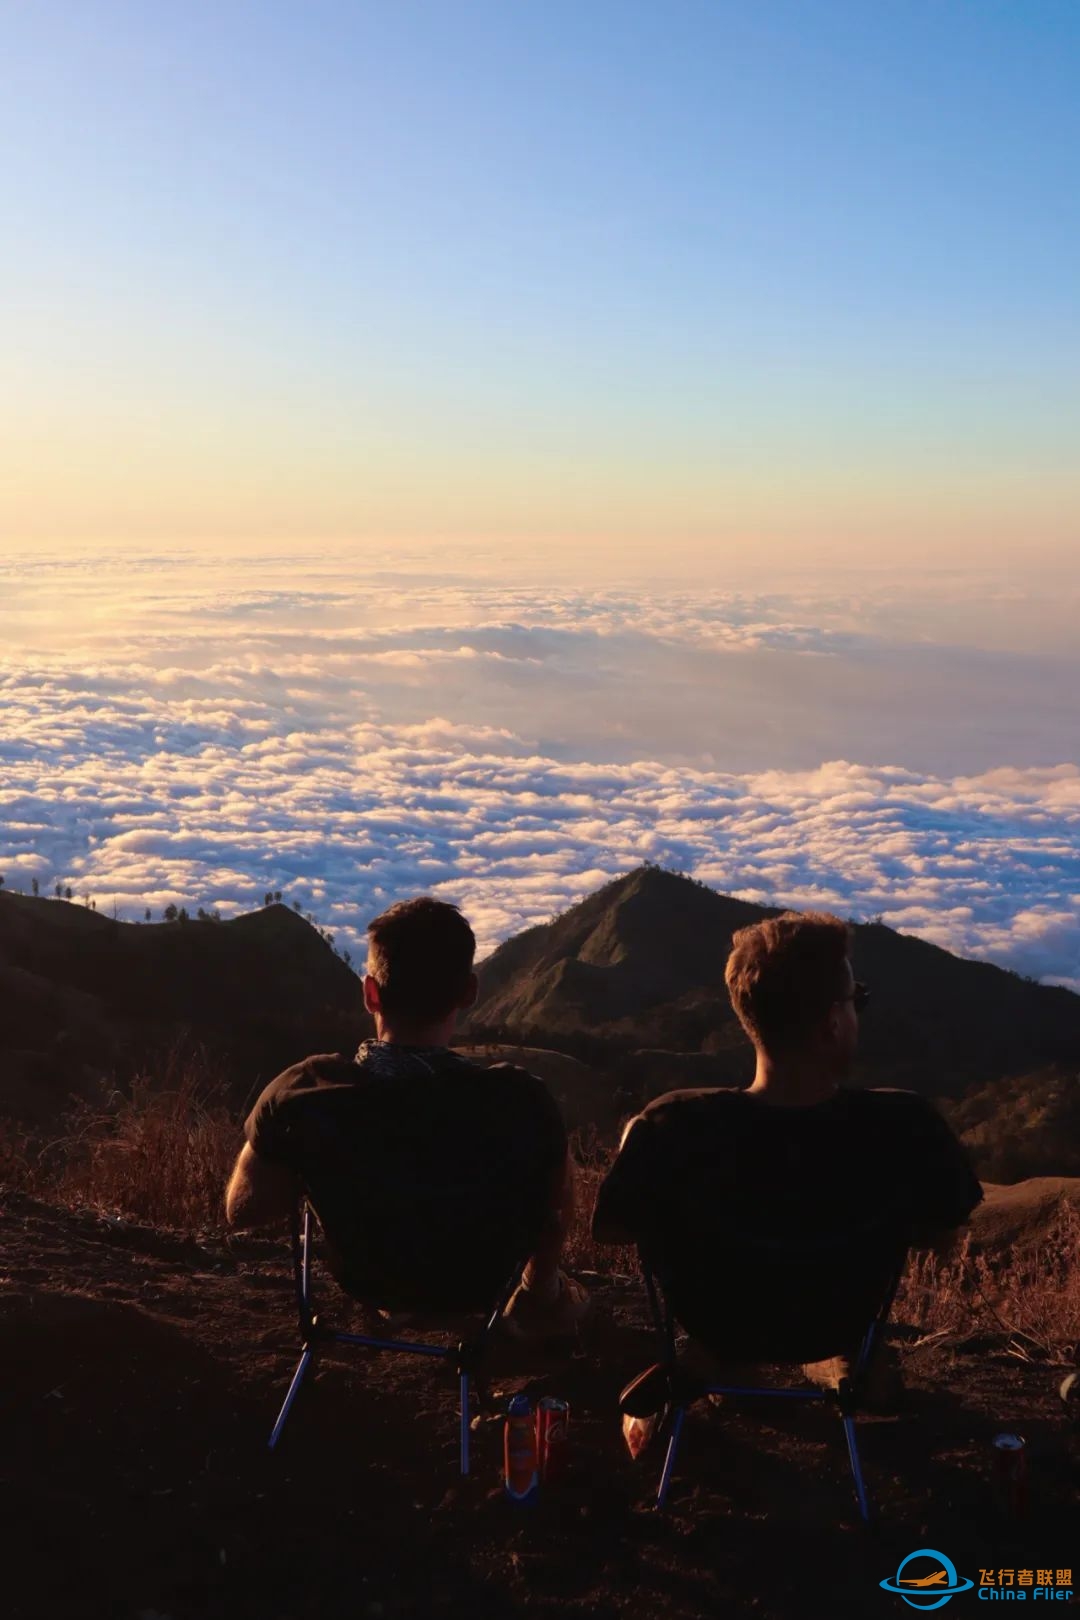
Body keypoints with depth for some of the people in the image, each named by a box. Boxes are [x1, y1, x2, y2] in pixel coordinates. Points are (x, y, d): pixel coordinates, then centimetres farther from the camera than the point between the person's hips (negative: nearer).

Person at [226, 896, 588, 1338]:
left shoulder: (301, 1095, -30)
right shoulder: (521, 1103, -33)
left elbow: (242, 1210, -12)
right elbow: (556, 1198, -12)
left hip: (362, 1280, 2)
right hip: (478, 1284, -1)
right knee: (557, 1159, 24)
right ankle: (539, 1300, 42)